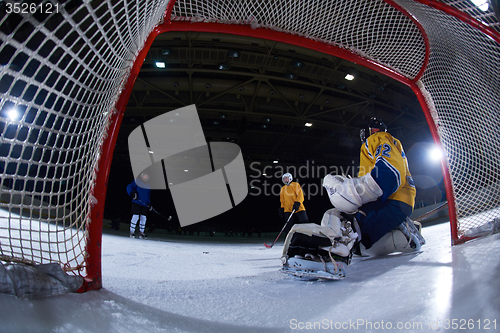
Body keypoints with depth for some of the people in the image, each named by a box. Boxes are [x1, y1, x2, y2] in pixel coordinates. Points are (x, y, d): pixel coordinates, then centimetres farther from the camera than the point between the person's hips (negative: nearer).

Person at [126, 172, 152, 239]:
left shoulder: (148, 185, 16)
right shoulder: (137, 181, 1)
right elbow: (129, 187, -4)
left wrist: (149, 204, 13)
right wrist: (132, 193, -22)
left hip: (144, 204, 5)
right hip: (136, 203, -5)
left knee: (143, 218, 2)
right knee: (135, 216, -11)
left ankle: (141, 232, 14)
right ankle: (132, 232, 3)